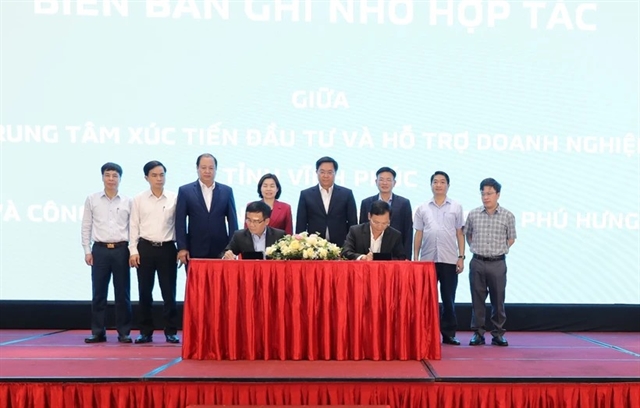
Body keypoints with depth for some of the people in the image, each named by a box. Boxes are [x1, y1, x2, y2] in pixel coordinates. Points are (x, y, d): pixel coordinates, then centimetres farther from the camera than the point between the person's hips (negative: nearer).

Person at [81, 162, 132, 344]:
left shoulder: (127, 202, 4)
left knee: (122, 293, 4)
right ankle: (98, 332, 12)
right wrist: (87, 251, 1)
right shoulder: (92, 200, 5)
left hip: (121, 250, 0)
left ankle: (124, 332, 12)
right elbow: (86, 227, 6)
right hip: (100, 249, 0)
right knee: (98, 293, 4)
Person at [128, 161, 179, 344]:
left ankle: (171, 331, 10)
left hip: (167, 248, 0)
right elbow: (134, 226, 4)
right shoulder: (138, 199, 4)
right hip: (145, 248, 0)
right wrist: (133, 250, -3)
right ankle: (145, 332, 14)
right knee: (145, 292, 4)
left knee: (169, 292, 1)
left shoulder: (174, 198, 3)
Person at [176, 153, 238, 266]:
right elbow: (180, 222, 2)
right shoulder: (185, 191, 5)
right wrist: (182, 248, -5)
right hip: (195, 251, -1)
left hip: (221, 251, 1)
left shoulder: (226, 191, 9)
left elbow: (233, 221, 8)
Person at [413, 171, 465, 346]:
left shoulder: (456, 207, 6)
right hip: (427, 259, 1)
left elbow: (459, 234, 7)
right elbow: (418, 234, 8)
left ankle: (448, 333, 11)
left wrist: (461, 257, 0)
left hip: (449, 259, 0)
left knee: (448, 298, 4)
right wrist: (415, 258, 3)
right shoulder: (422, 208, 7)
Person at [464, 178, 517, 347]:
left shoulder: (507, 216, -2)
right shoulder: (473, 214, 1)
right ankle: (478, 333, 13)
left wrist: (500, 250, 4)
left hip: (497, 263, -1)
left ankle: (498, 333, 15)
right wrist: (475, 248, 10)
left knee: (498, 300, 5)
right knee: (477, 299, 5)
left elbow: (511, 238, 9)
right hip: (477, 263, 1)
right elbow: (467, 234, 16)